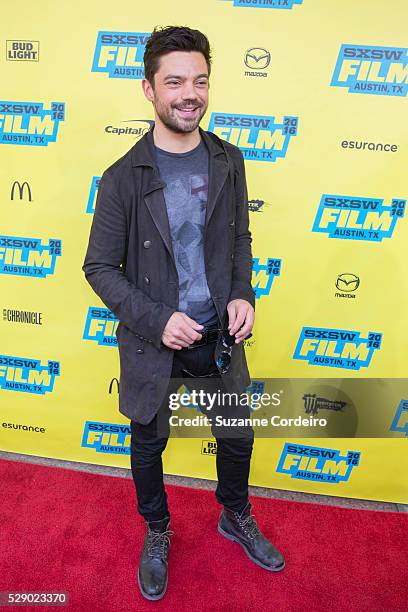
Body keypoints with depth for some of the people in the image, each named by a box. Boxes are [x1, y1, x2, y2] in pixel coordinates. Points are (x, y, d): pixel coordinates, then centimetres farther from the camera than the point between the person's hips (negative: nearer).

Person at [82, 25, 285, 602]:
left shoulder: (229, 161, -1)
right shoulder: (123, 178, -12)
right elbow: (100, 268, -8)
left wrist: (243, 295, -8)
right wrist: (158, 320, -19)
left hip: (220, 336, 3)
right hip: (152, 343, -2)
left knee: (237, 435, 19)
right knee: (149, 445, 18)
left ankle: (236, 518, 51)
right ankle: (157, 532, 49)